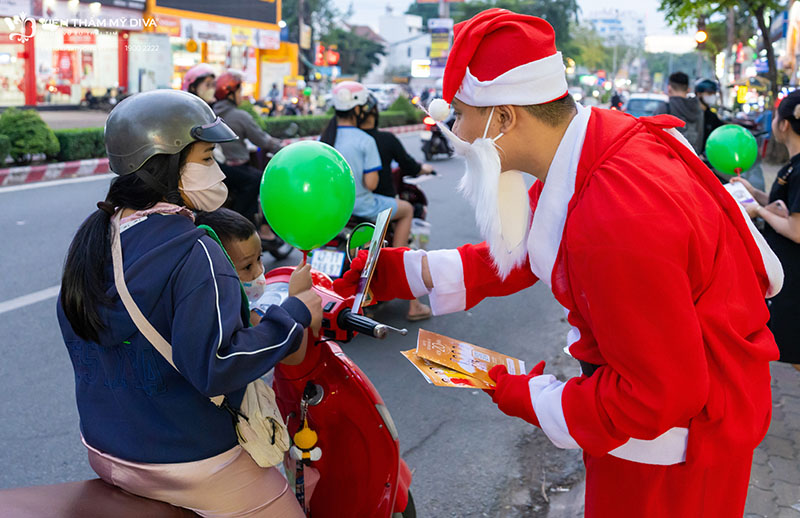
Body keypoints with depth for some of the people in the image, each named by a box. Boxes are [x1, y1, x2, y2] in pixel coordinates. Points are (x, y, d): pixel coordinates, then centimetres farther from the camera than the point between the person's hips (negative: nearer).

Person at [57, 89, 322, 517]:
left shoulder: (90, 237, 1)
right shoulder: (194, 254, -25)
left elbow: (75, 331, 12)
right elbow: (215, 365, -31)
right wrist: (295, 316, -20)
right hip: (188, 464, -9)